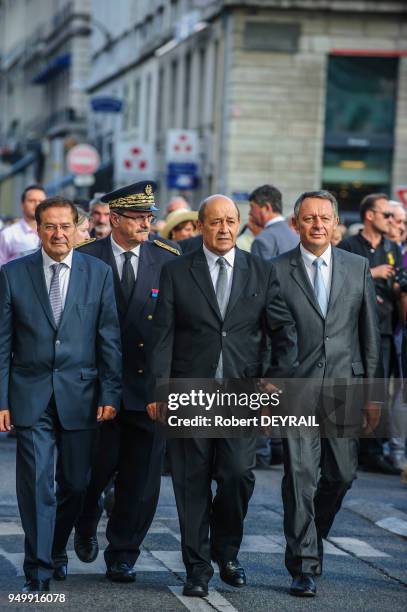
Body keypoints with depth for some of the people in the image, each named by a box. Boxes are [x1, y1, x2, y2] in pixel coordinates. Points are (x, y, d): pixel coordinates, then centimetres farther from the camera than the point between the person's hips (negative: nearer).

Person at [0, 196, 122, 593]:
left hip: (80, 395, 1)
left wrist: (110, 394, -4)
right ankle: (38, 571, 1)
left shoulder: (99, 273, 4)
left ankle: (56, 549, 32)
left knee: (75, 483, 8)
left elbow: (109, 339, 3)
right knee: (36, 485, -5)